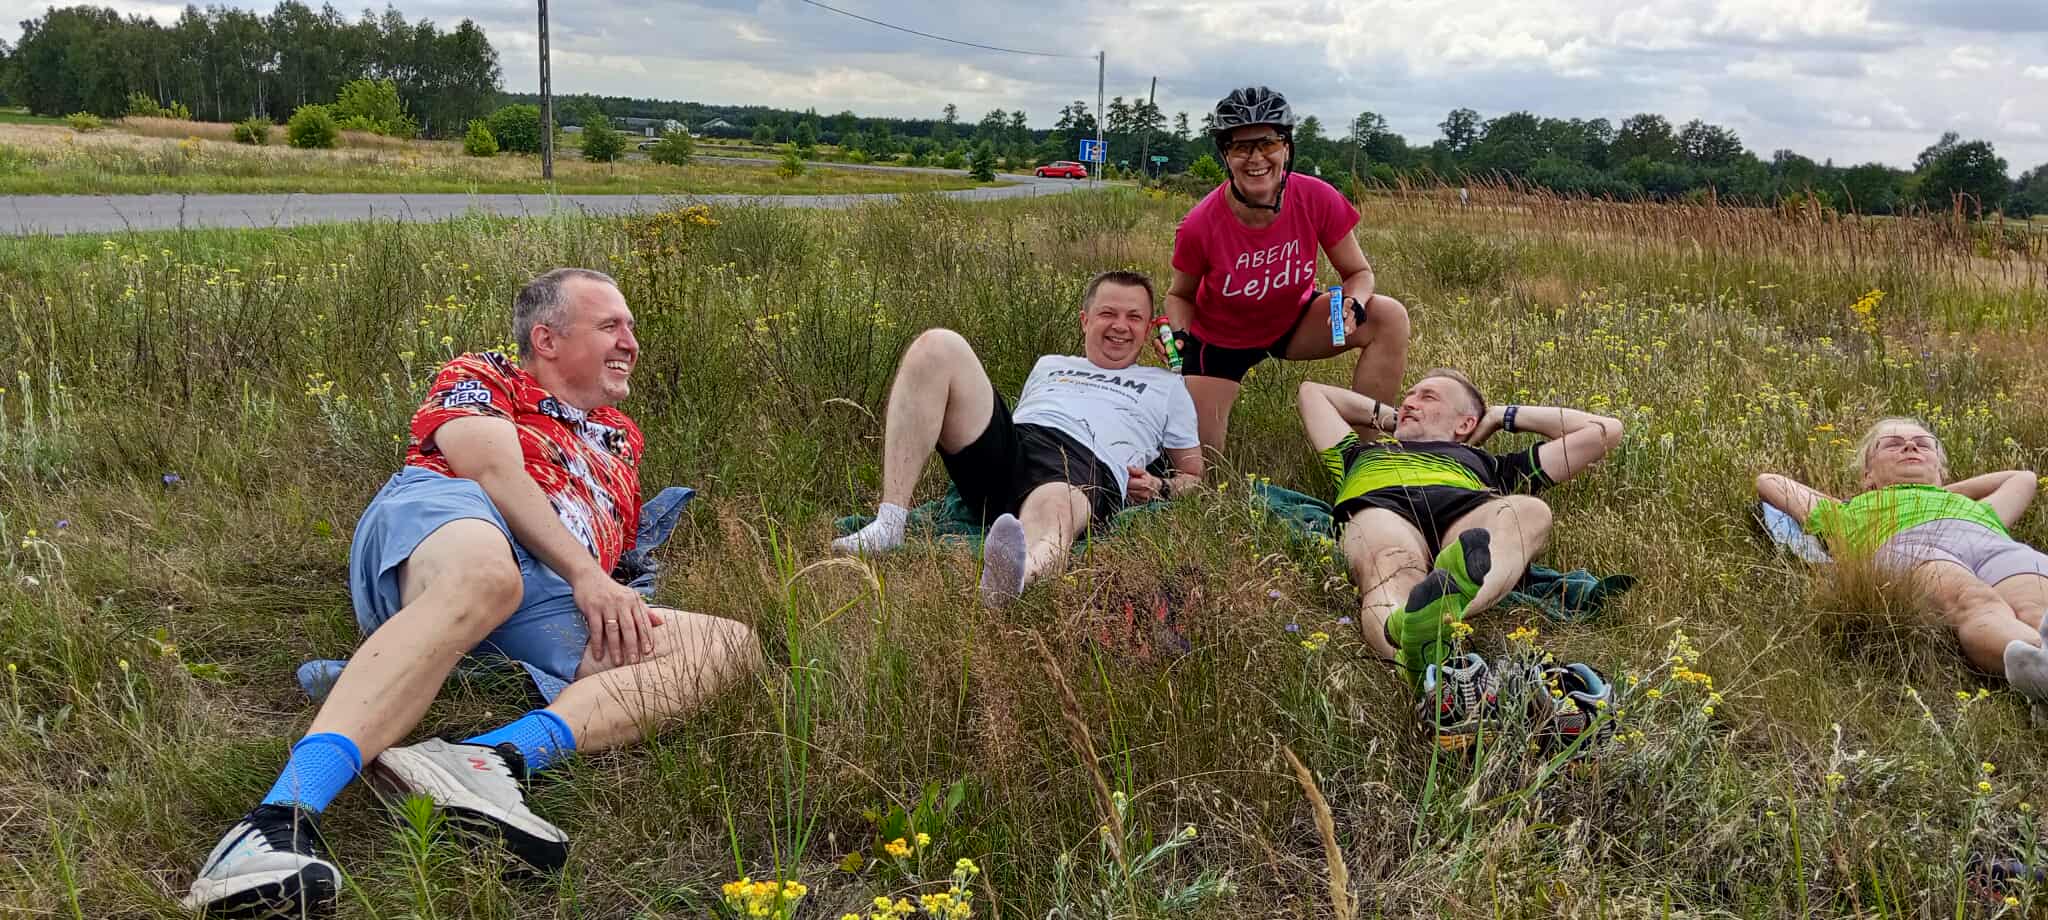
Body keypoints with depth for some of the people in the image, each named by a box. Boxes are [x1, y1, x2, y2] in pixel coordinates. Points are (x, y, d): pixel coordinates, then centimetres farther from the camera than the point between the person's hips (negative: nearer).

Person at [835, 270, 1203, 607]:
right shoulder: (1049, 365, 38)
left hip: (1086, 466, -3)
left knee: (1052, 512, -43)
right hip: (1002, 451, 4)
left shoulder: (1166, 386, 32)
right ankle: (888, 525, -31)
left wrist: (1160, 489, 6)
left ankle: (1018, 573, -83)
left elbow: (1194, 476, 30)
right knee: (938, 345, -19)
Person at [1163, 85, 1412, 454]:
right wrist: (1179, 336, -28)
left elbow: (1359, 273, -10)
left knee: (1391, 319, -23)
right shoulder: (1200, 225, -28)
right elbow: (1180, 295, -8)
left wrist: (1353, 306, -33)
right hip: (1220, 339, -1)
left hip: (1292, 320, 2)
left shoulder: (1318, 199, -25)